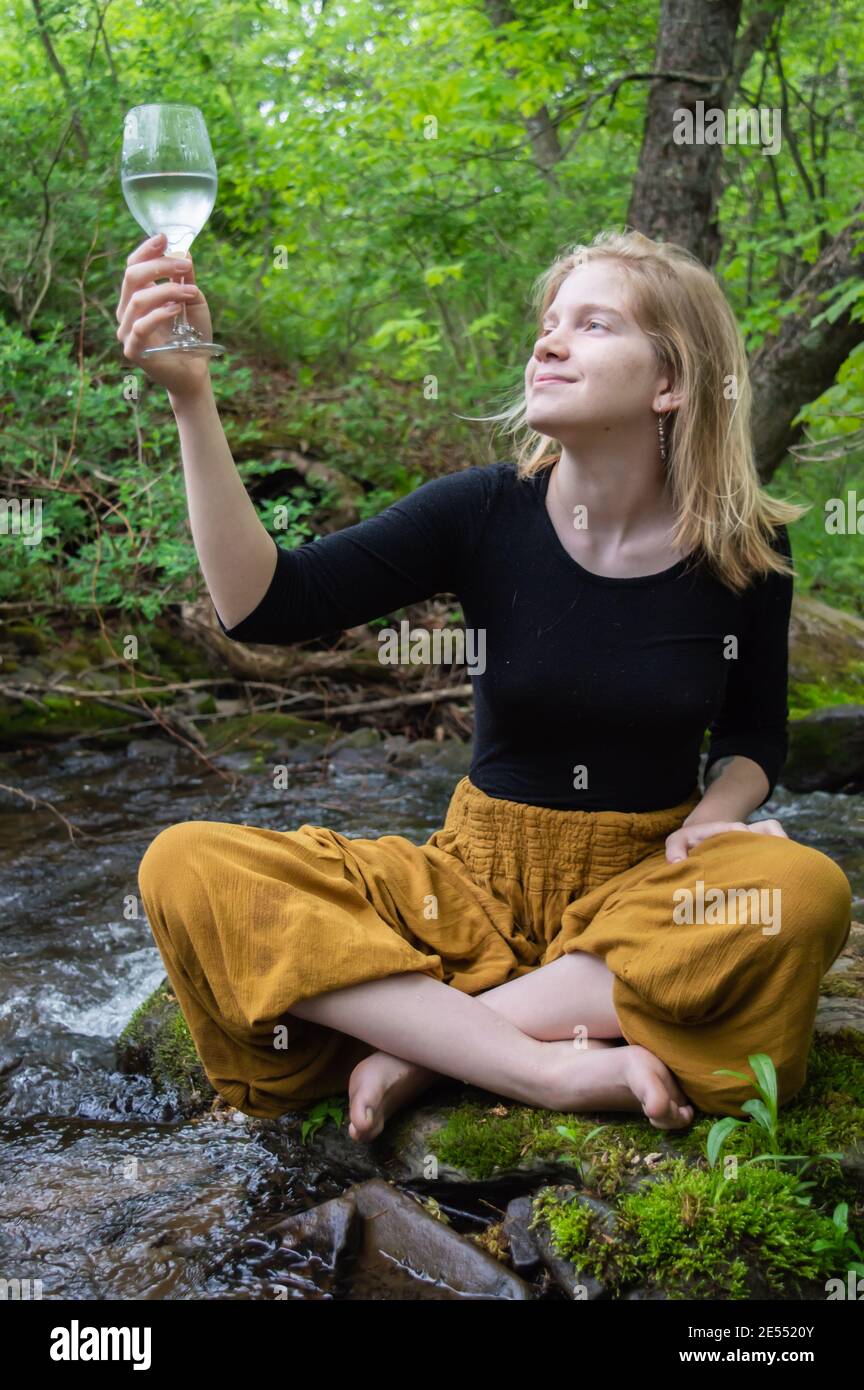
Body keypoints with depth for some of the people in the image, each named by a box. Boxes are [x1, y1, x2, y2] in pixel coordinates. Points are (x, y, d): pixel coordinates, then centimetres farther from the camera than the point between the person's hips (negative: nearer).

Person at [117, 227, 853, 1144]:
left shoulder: (746, 546, -4)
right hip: (478, 879, 0)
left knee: (806, 892, -35)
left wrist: (711, 819, -12)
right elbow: (263, 604, -15)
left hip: (645, 888, 1)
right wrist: (191, 396, -25)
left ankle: (420, 1046, -23)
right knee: (188, 868, -22)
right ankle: (554, 1066, -28)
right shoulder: (485, 512, -7)